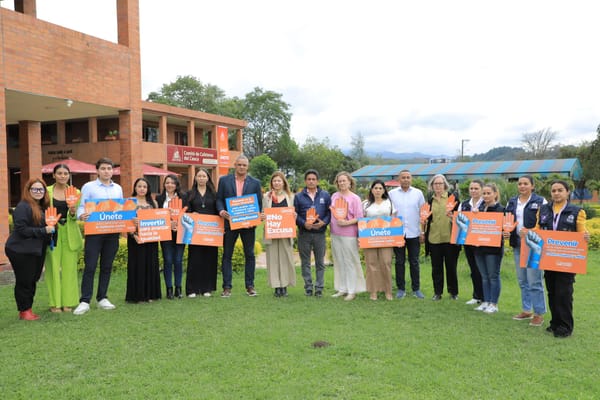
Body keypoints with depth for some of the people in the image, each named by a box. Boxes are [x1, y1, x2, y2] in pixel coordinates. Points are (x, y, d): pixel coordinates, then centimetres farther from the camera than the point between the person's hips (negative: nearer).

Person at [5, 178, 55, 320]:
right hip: (21, 251, -8)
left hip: (37, 251, 8)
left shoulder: (43, 207, 13)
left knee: (32, 281, 13)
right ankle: (24, 311, 12)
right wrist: (43, 230, -22)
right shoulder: (22, 207, -13)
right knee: (24, 281, 1)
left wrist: (51, 228, 4)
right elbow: (21, 229, -20)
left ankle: (28, 309, 23)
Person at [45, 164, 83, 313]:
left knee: (70, 267, 3)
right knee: (53, 267, 0)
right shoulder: (47, 192, 3)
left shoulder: (75, 192, 6)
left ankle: (68, 302, 13)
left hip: (70, 234, 1)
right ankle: (55, 303, 10)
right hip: (52, 233, -1)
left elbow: (75, 217, 3)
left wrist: (73, 213, -18)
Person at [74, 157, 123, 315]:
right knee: (90, 266, -5)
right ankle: (85, 301, 0)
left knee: (107, 266, 9)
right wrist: (81, 215, -25)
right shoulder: (88, 187, 2)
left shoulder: (118, 188, 14)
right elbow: (81, 207, -3)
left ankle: (102, 298, 19)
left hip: (112, 232, 4)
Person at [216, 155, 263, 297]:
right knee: (227, 255, 3)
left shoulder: (255, 183, 7)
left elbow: (259, 203, 6)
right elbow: (219, 199, 5)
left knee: (250, 255, 6)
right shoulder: (224, 180, 6)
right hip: (230, 222, 0)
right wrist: (221, 211, -14)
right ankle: (227, 287, 10)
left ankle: (250, 286, 15)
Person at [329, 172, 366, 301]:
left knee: (350, 262, 0)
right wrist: (332, 223, 2)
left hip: (349, 234, -5)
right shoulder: (334, 196, 8)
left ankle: (352, 291, 7)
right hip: (335, 233, 5)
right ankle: (342, 289, 20)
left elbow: (359, 218, -7)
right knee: (338, 261, 10)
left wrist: (347, 222, -18)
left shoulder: (355, 198, -5)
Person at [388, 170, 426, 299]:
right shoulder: (392, 193, 4)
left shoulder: (418, 193, 5)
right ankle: (401, 289, 14)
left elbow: (422, 213, 6)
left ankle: (416, 289, 16)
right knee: (399, 262, 5)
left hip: (414, 233, 0)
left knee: (414, 262, 7)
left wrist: (422, 232, 1)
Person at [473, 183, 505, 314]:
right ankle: (486, 302, 21)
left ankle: (493, 304, 12)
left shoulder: (500, 209, -7)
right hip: (480, 247, 6)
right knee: (484, 277, 13)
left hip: (493, 247, -6)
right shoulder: (480, 208, 12)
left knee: (493, 276, 3)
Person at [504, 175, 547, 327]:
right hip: (517, 245, 6)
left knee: (534, 281, -5)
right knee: (522, 280, 13)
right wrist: (506, 231, -2)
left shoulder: (540, 201, -5)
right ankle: (526, 310, 25)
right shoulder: (512, 202, 12)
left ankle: (539, 313, 6)